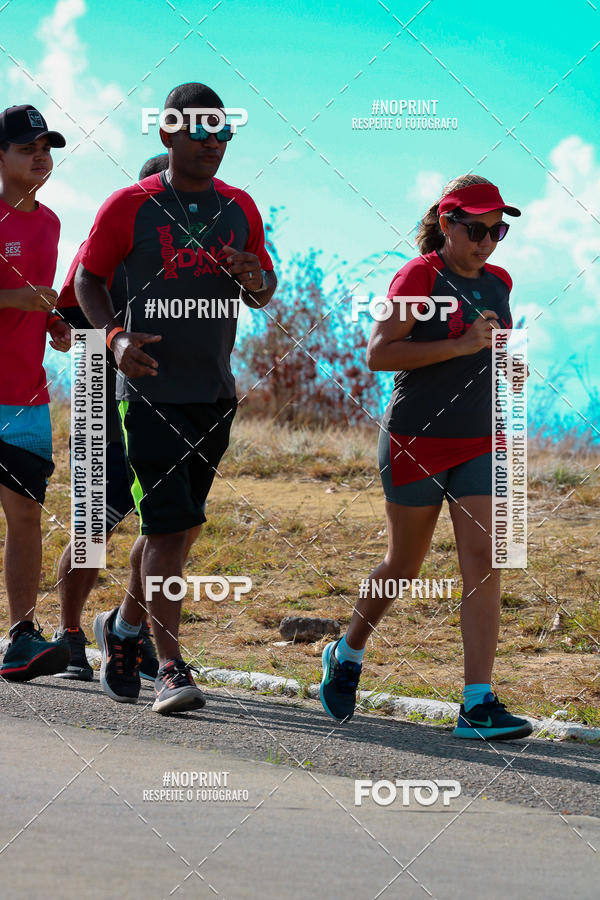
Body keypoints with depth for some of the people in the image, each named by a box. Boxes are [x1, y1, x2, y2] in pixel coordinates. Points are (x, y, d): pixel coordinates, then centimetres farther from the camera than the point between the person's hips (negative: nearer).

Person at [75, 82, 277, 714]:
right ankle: (170, 669, -13)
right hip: (149, 388, -5)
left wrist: (255, 280, -9)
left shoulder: (239, 208, 9)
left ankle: (124, 625, 36)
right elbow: (89, 278, 2)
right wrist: (115, 335, -16)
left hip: (214, 392, 5)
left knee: (179, 523, 13)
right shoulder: (130, 206, -4)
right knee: (168, 524, -13)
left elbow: (263, 293, 16)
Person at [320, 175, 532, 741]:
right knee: (404, 565, 8)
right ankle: (348, 653, 36)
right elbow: (378, 354, -19)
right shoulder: (419, 276, -10)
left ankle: (478, 706, -14)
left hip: (477, 445, 5)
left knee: (483, 561, -9)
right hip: (416, 442, -5)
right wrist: (459, 345, -24)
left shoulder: (497, 283, 9)